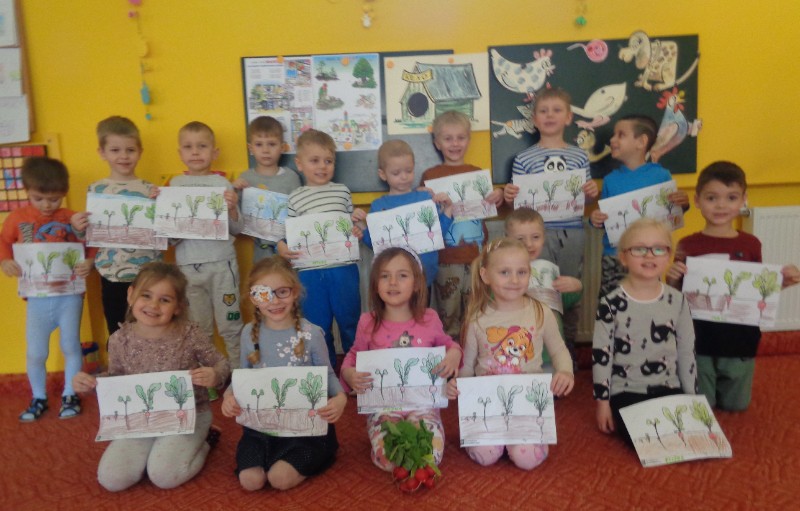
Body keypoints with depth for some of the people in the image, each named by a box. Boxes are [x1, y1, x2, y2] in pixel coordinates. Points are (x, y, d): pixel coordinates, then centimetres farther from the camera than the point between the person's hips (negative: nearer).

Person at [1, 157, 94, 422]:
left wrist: (89, 263, -20)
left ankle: (69, 396, 24)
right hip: (37, 298, 1)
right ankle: (38, 399, 26)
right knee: (35, 352, 6)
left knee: (70, 346, 7)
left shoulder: (72, 218, -4)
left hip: (69, 295, -1)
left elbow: (90, 247, -1)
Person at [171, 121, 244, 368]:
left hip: (221, 263, -3)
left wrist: (232, 208, -21)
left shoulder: (222, 184, -2)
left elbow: (236, 229, -3)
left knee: (230, 325, 5)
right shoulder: (175, 184, 7)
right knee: (198, 328, 15)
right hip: (187, 266, 3)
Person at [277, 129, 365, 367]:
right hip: (310, 273, -1)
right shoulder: (295, 199, 3)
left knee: (351, 322, 13)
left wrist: (358, 231, -7)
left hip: (344, 269, 1)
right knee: (318, 327, 12)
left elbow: (354, 224, 15)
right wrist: (282, 247, -18)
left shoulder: (342, 191, 8)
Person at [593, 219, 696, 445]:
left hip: (668, 388, 4)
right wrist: (603, 402, -6)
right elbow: (600, 354, -7)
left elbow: (687, 351, 8)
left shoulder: (677, 300, 0)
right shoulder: (611, 303, -11)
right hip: (626, 392, -4)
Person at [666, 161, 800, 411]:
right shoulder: (688, 246, -10)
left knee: (736, 404, 21)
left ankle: (715, 389, 49)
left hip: (740, 341, 3)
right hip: (699, 342, -2)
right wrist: (671, 279, -25)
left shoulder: (751, 245, -3)